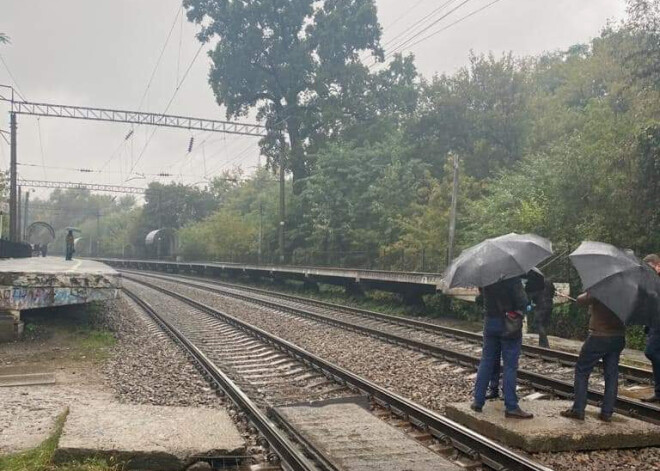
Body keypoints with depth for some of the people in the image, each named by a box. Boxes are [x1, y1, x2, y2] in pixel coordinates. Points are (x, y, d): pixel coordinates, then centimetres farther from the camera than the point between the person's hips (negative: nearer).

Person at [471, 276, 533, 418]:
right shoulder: (513, 277, -16)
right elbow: (522, 299, -19)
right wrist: (519, 311, -3)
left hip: (489, 322, 5)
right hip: (509, 325, -5)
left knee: (486, 361, 13)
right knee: (510, 365, 0)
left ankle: (478, 401, 16)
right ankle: (511, 407, 3)